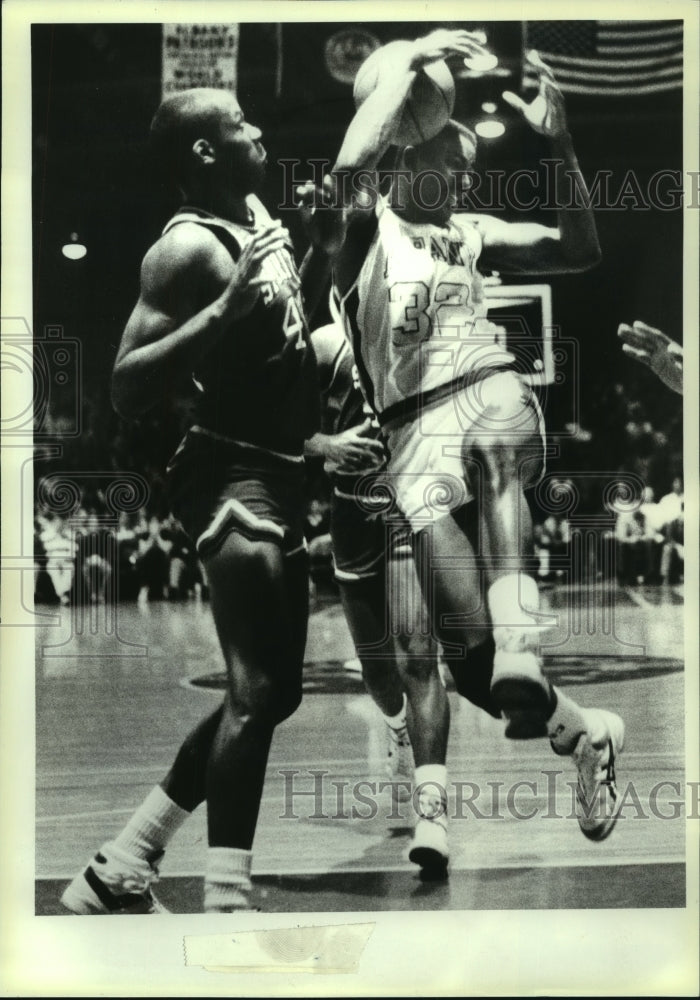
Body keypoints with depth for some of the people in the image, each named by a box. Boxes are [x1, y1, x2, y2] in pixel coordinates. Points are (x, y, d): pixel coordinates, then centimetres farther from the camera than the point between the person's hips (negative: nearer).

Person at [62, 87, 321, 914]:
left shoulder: (256, 214, 14)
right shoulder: (188, 248, -14)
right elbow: (127, 391, -23)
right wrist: (223, 312, -30)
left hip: (278, 475, 10)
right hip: (232, 477, -10)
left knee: (271, 691, 13)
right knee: (257, 693, -15)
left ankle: (117, 872, 20)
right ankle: (226, 901, -11)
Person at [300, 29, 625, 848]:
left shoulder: (470, 232, 26)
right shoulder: (362, 223, 12)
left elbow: (581, 251, 21)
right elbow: (353, 164, -12)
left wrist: (559, 147, 10)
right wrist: (408, 59, -2)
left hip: (494, 391, 2)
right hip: (416, 417, -2)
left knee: (488, 452, -34)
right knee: (425, 513, -27)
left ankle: (520, 656, -51)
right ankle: (578, 728, -17)